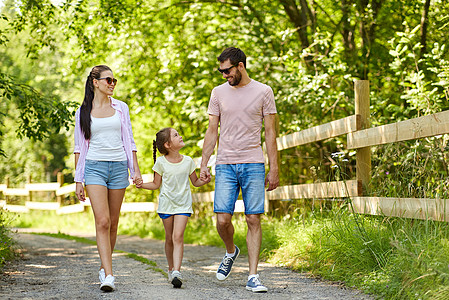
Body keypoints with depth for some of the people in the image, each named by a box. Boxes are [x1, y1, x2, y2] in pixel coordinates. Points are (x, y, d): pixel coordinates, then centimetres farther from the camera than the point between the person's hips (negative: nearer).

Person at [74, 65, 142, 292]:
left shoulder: (121, 108, 10)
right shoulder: (83, 111, 5)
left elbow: (129, 141, 12)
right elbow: (79, 147, 7)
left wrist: (135, 169, 4)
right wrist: (78, 179, 4)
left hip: (118, 167, 3)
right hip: (94, 167, -2)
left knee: (113, 223, 7)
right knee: (102, 222, -15)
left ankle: (104, 267, 24)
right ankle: (109, 275, -20)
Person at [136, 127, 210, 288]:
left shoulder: (187, 161, -1)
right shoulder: (161, 162, -4)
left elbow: (195, 182, 10)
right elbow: (156, 184, 3)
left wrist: (204, 181, -11)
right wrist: (142, 185, -13)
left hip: (183, 204, 0)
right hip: (166, 204, 1)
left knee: (178, 237, -14)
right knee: (169, 238, 8)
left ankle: (177, 272, -23)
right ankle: (171, 268, 27)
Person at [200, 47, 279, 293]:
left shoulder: (263, 92, 3)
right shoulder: (218, 93, 10)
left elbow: (270, 132, 4)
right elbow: (212, 131, 12)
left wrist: (273, 169, 0)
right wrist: (203, 165, 5)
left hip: (253, 164, -1)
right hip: (225, 165, 2)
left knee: (254, 220, -4)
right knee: (222, 220, -7)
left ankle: (253, 277, 1)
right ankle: (230, 252, 25)